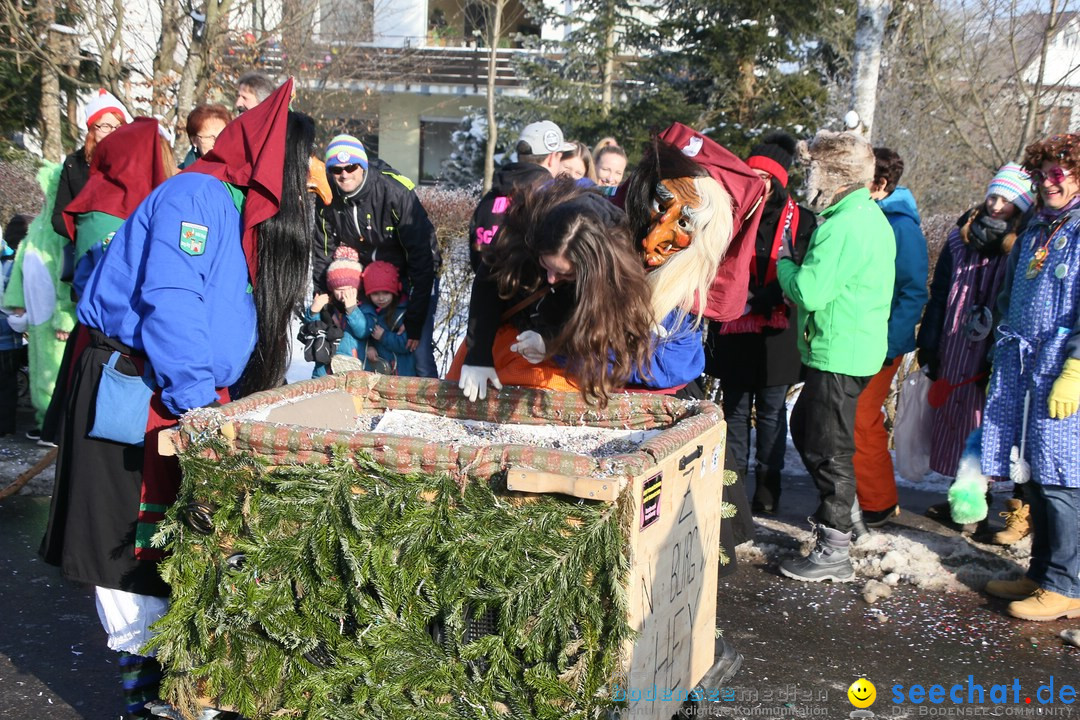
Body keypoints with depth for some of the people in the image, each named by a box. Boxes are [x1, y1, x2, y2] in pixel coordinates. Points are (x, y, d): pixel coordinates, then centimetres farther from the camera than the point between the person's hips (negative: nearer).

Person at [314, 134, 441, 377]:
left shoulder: (396, 192, -27)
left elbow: (421, 257, -26)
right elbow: (323, 257, 1)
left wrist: (415, 323, -27)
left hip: (416, 277, -5)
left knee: (418, 351, -14)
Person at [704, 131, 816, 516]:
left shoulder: (801, 221, -1)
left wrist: (760, 299, -18)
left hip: (777, 334, -2)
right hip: (734, 332, 2)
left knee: (771, 412, 8)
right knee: (735, 410, 9)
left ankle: (767, 489, 18)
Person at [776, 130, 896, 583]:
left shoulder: (845, 225, -21)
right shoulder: (869, 216, 13)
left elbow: (808, 291, -25)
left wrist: (784, 261, -7)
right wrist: (796, 264, 6)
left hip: (839, 354, -10)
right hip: (851, 347, 10)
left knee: (827, 448, -2)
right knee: (804, 429, 22)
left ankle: (833, 552, 8)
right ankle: (835, 516, 36)